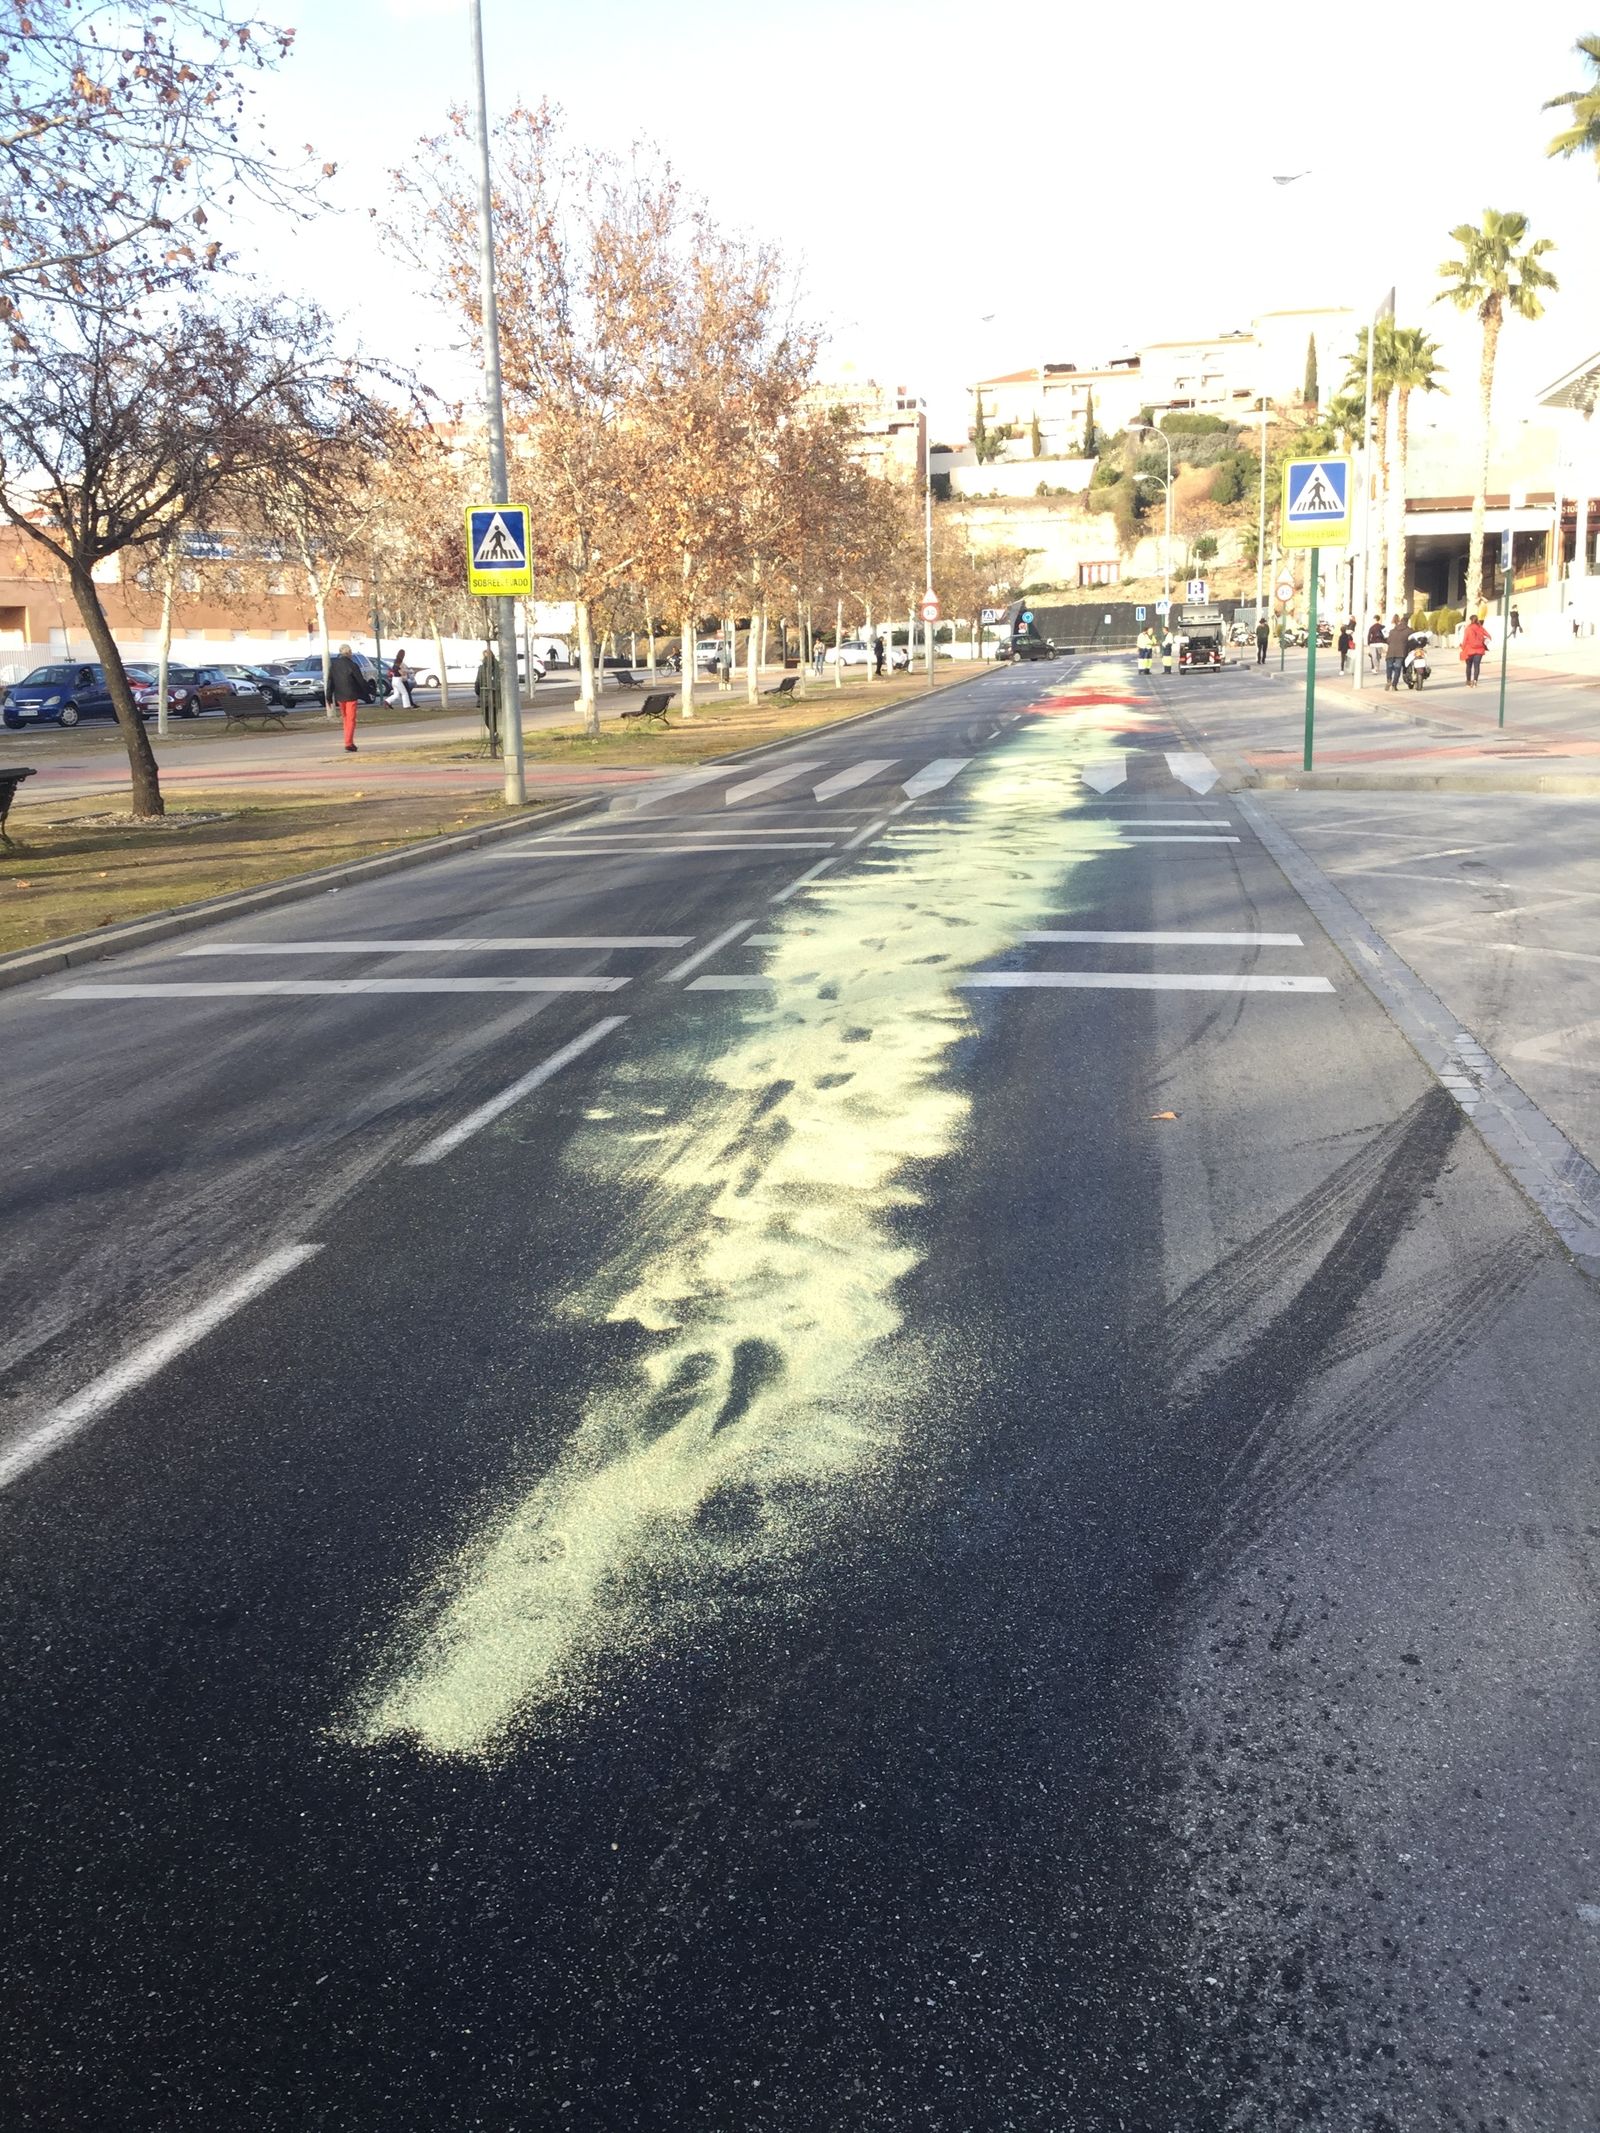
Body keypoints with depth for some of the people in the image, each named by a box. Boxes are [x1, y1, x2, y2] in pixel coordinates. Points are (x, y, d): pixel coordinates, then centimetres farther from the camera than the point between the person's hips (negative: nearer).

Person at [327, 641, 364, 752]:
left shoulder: (333, 665, 4)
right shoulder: (352, 665, -12)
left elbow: (330, 682, 5)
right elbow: (360, 681, -9)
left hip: (339, 696, 5)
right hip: (351, 696, -5)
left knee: (346, 719, 18)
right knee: (351, 720, -2)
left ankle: (349, 743, 22)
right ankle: (348, 744, -9)